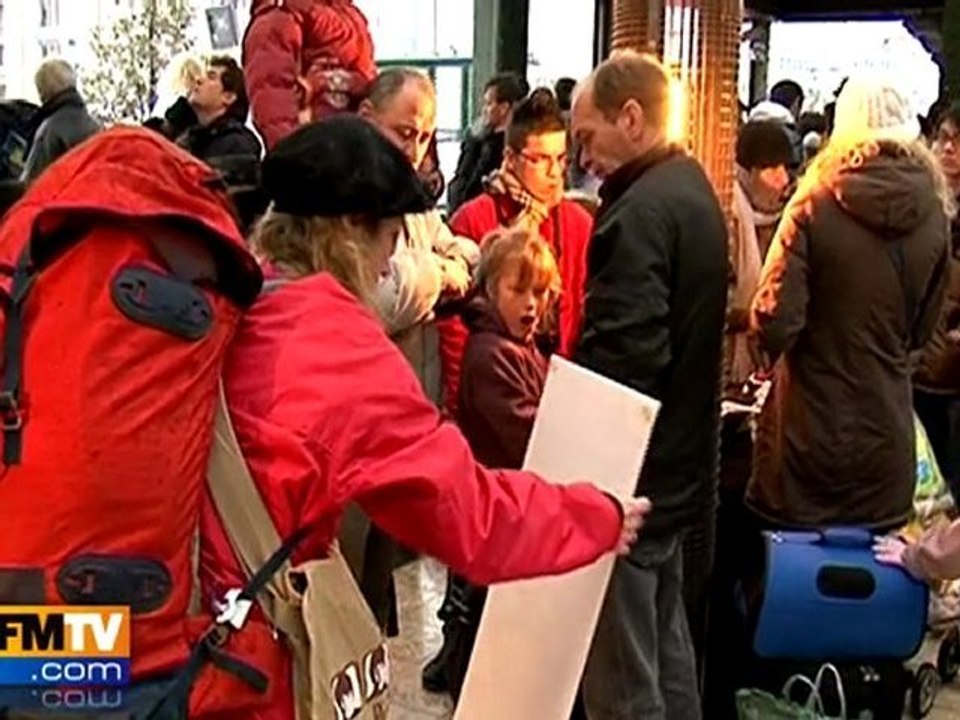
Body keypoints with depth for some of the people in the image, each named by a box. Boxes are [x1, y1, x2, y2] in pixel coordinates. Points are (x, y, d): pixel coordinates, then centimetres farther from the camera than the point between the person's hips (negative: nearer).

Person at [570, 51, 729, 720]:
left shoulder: (640, 214, -20)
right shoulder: (696, 192, 10)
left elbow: (621, 362, -25)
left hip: (629, 474, -10)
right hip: (679, 465, 10)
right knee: (666, 648, 21)